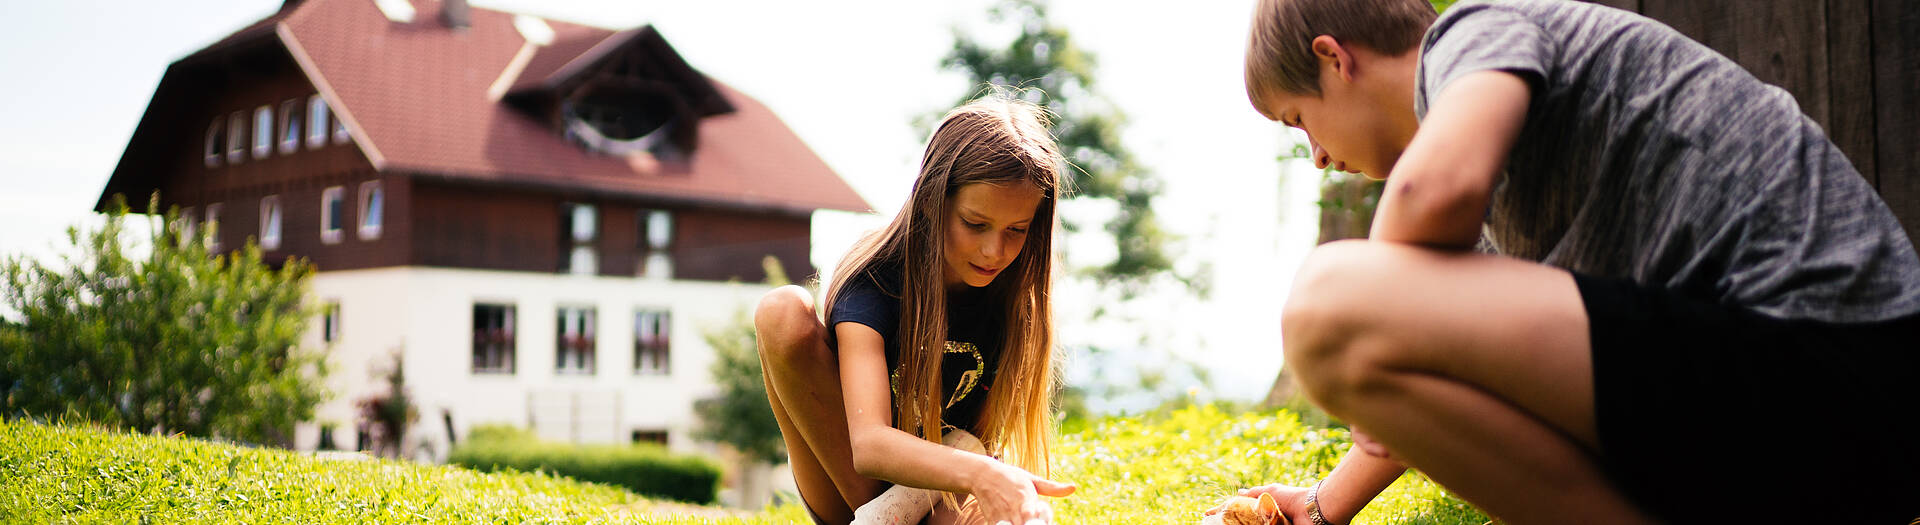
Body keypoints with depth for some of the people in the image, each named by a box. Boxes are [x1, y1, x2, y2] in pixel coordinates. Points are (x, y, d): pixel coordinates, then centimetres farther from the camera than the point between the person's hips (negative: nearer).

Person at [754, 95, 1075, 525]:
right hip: (849, 486, -1)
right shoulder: (873, 283, -23)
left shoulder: (1016, 295, -12)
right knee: (784, 311, -27)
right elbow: (868, 444, -39)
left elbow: (987, 436, -10)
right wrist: (978, 472, -57)